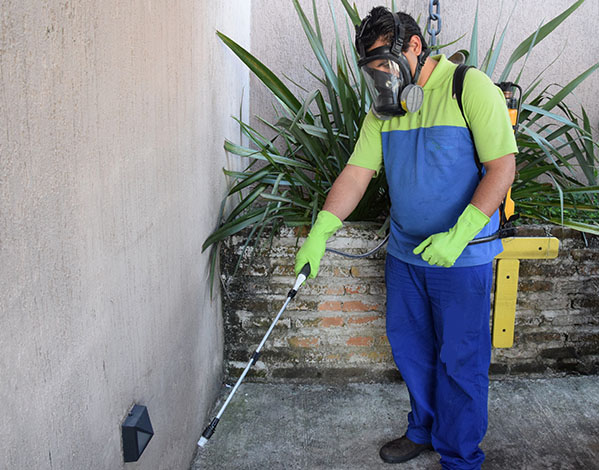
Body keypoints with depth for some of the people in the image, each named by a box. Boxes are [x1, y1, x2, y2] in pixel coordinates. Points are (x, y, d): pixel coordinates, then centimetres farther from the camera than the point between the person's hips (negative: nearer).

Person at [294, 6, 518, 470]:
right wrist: (320, 231, -9)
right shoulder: (385, 106, 6)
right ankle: (424, 430, 40)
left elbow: (503, 166, -16)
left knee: (460, 359, 5)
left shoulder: (470, 88, -12)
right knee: (408, 345, 17)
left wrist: (459, 234, -26)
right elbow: (356, 173, 3)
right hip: (405, 252, 6)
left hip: (463, 256, -6)